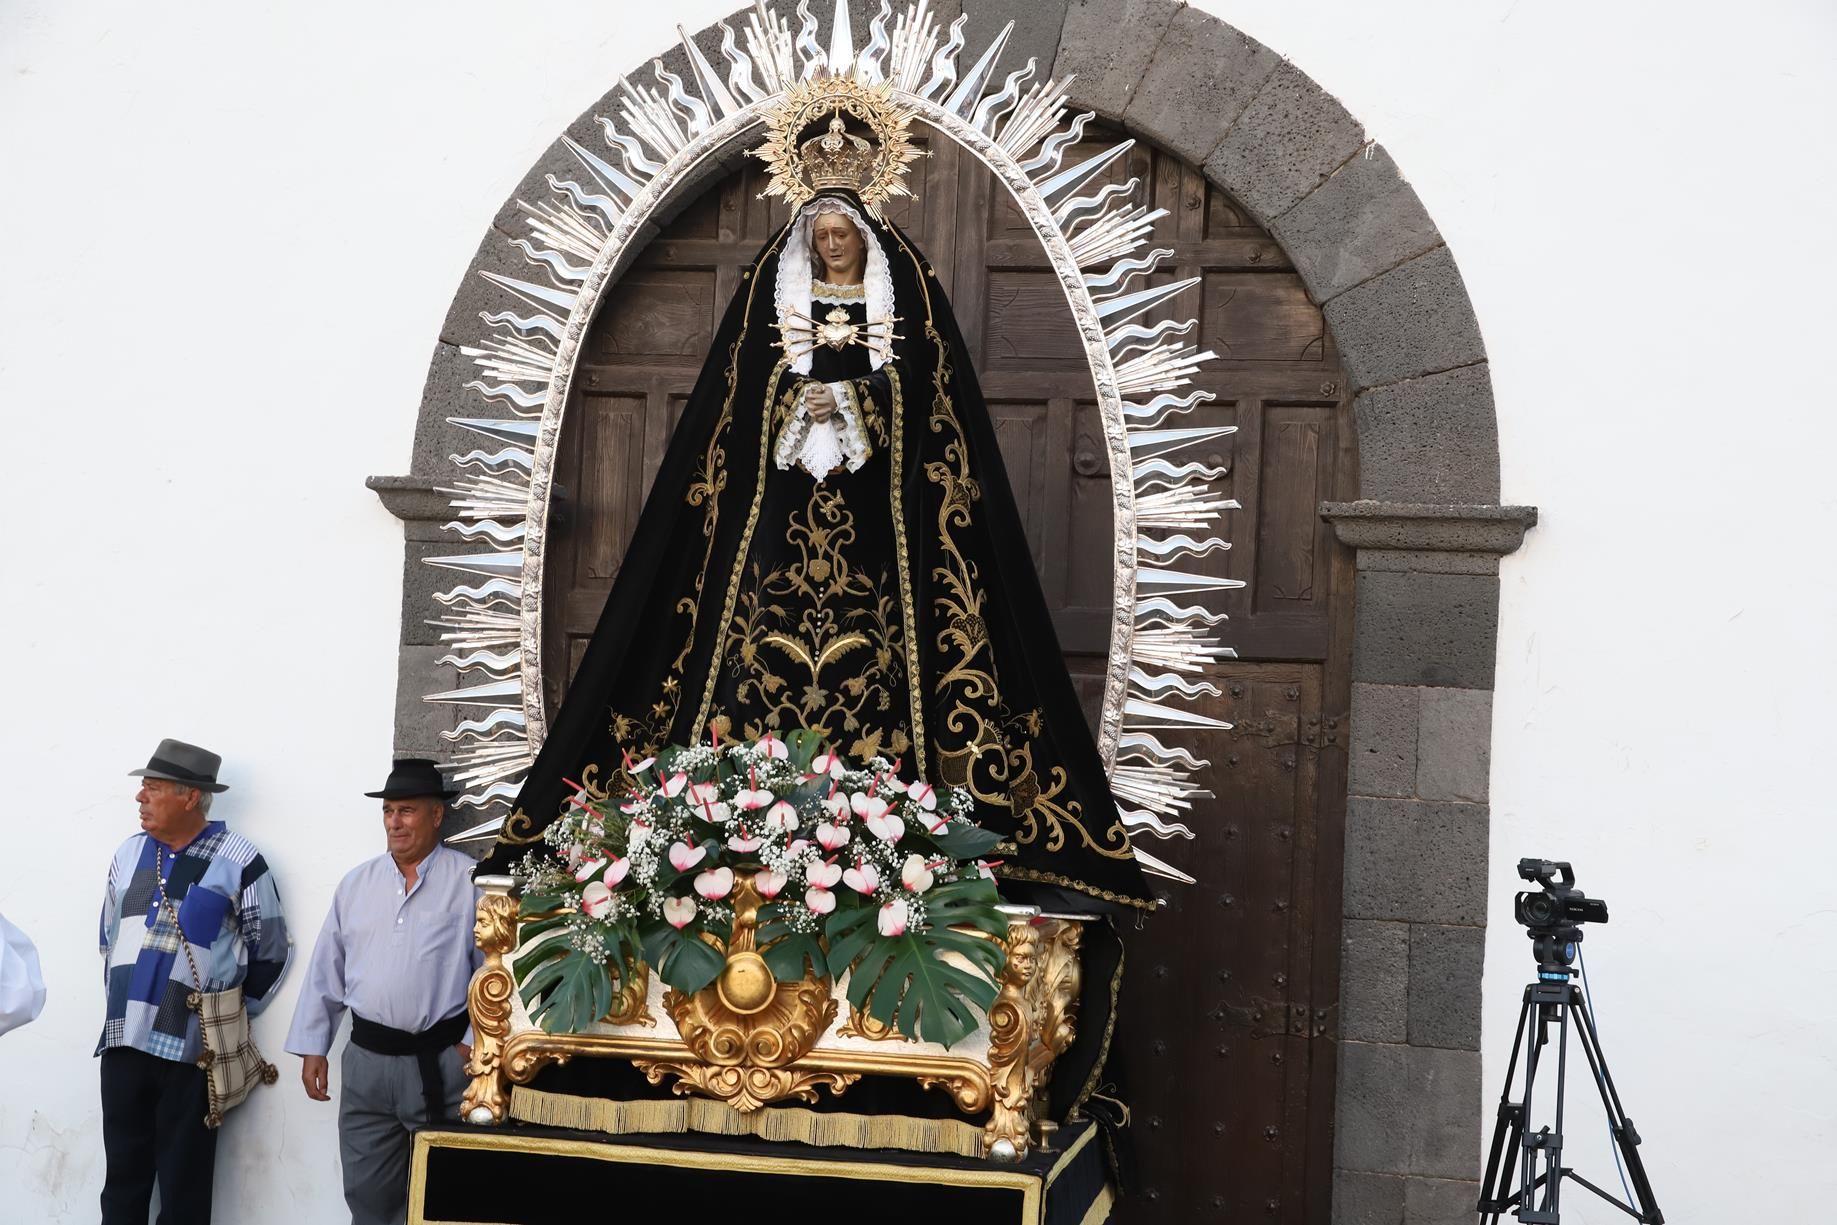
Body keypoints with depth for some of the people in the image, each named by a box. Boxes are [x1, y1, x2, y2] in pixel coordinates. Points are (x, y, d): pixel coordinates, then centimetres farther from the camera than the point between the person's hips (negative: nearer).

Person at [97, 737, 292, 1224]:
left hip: (191, 1048, -5)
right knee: (123, 1176, 9)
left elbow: (270, 953, -1)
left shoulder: (237, 861, -6)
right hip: (123, 1040, 5)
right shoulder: (130, 854, 11)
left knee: (182, 1185, 3)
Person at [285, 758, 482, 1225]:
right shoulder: (357, 882, 8)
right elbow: (326, 970, 10)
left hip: (440, 1062, -4)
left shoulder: (470, 881, -6)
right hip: (366, 1060, 4)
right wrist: (312, 1046, 8)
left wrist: (476, 1044, -10)